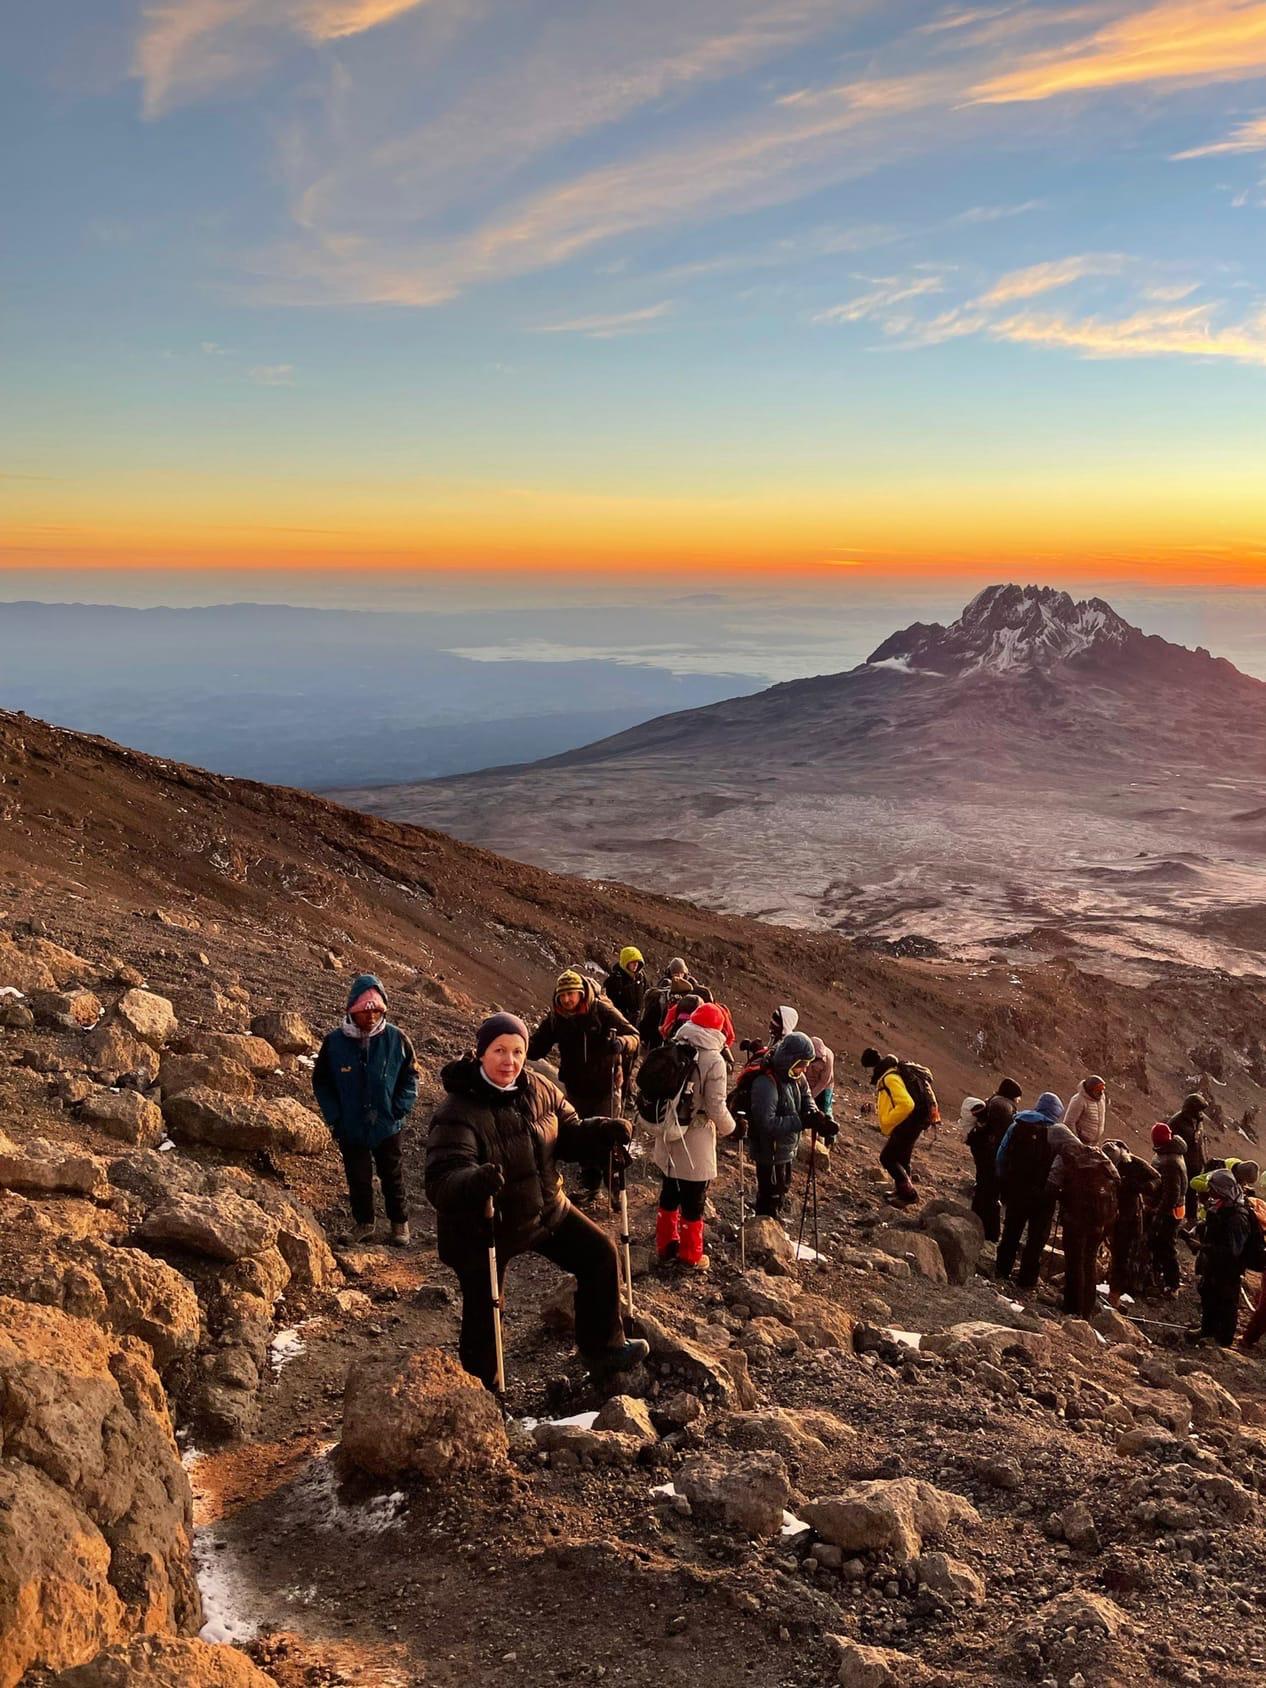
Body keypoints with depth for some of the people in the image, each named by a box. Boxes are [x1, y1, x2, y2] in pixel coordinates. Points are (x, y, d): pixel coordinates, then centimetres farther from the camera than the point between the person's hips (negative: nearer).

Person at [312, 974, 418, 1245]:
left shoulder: (396, 1039, -12)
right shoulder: (334, 1041, -12)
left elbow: (410, 1075, 0)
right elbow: (321, 1082, -1)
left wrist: (401, 1108, -9)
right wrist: (334, 1117, -7)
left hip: (388, 1127, 0)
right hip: (351, 1129, 0)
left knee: (393, 1177, 16)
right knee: (358, 1180, 15)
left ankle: (400, 1223, 35)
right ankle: (363, 1223, 37)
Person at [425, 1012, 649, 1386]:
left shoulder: (539, 1090, -8)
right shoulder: (457, 1112, -28)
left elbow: (568, 1135, 4)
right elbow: (440, 1183, -36)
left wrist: (602, 1133, -18)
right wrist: (474, 1182, -59)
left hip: (545, 1211, 6)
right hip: (482, 1229, -6)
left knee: (601, 1254, 8)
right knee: (482, 1316, 6)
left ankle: (601, 1349, 27)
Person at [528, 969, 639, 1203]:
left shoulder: (603, 1011, -17)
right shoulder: (555, 1018, -5)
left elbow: (633, 1036, -18)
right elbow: (536, 1047, -2)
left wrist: (622, 1042, -42)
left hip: (605, 1086, -4)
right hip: (576, 1088, 4)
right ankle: (590, 1182, 32)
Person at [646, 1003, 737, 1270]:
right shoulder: (713, 1061, -19)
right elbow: (716, 1107, -18)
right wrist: (731, 1128, 1)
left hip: (668, 1138, 5)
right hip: (695, 1145, -5)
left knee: (669, 1194, 21)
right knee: (693, 1202, 9)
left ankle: (666, 1245, 32)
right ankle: (690, 1256, 20)